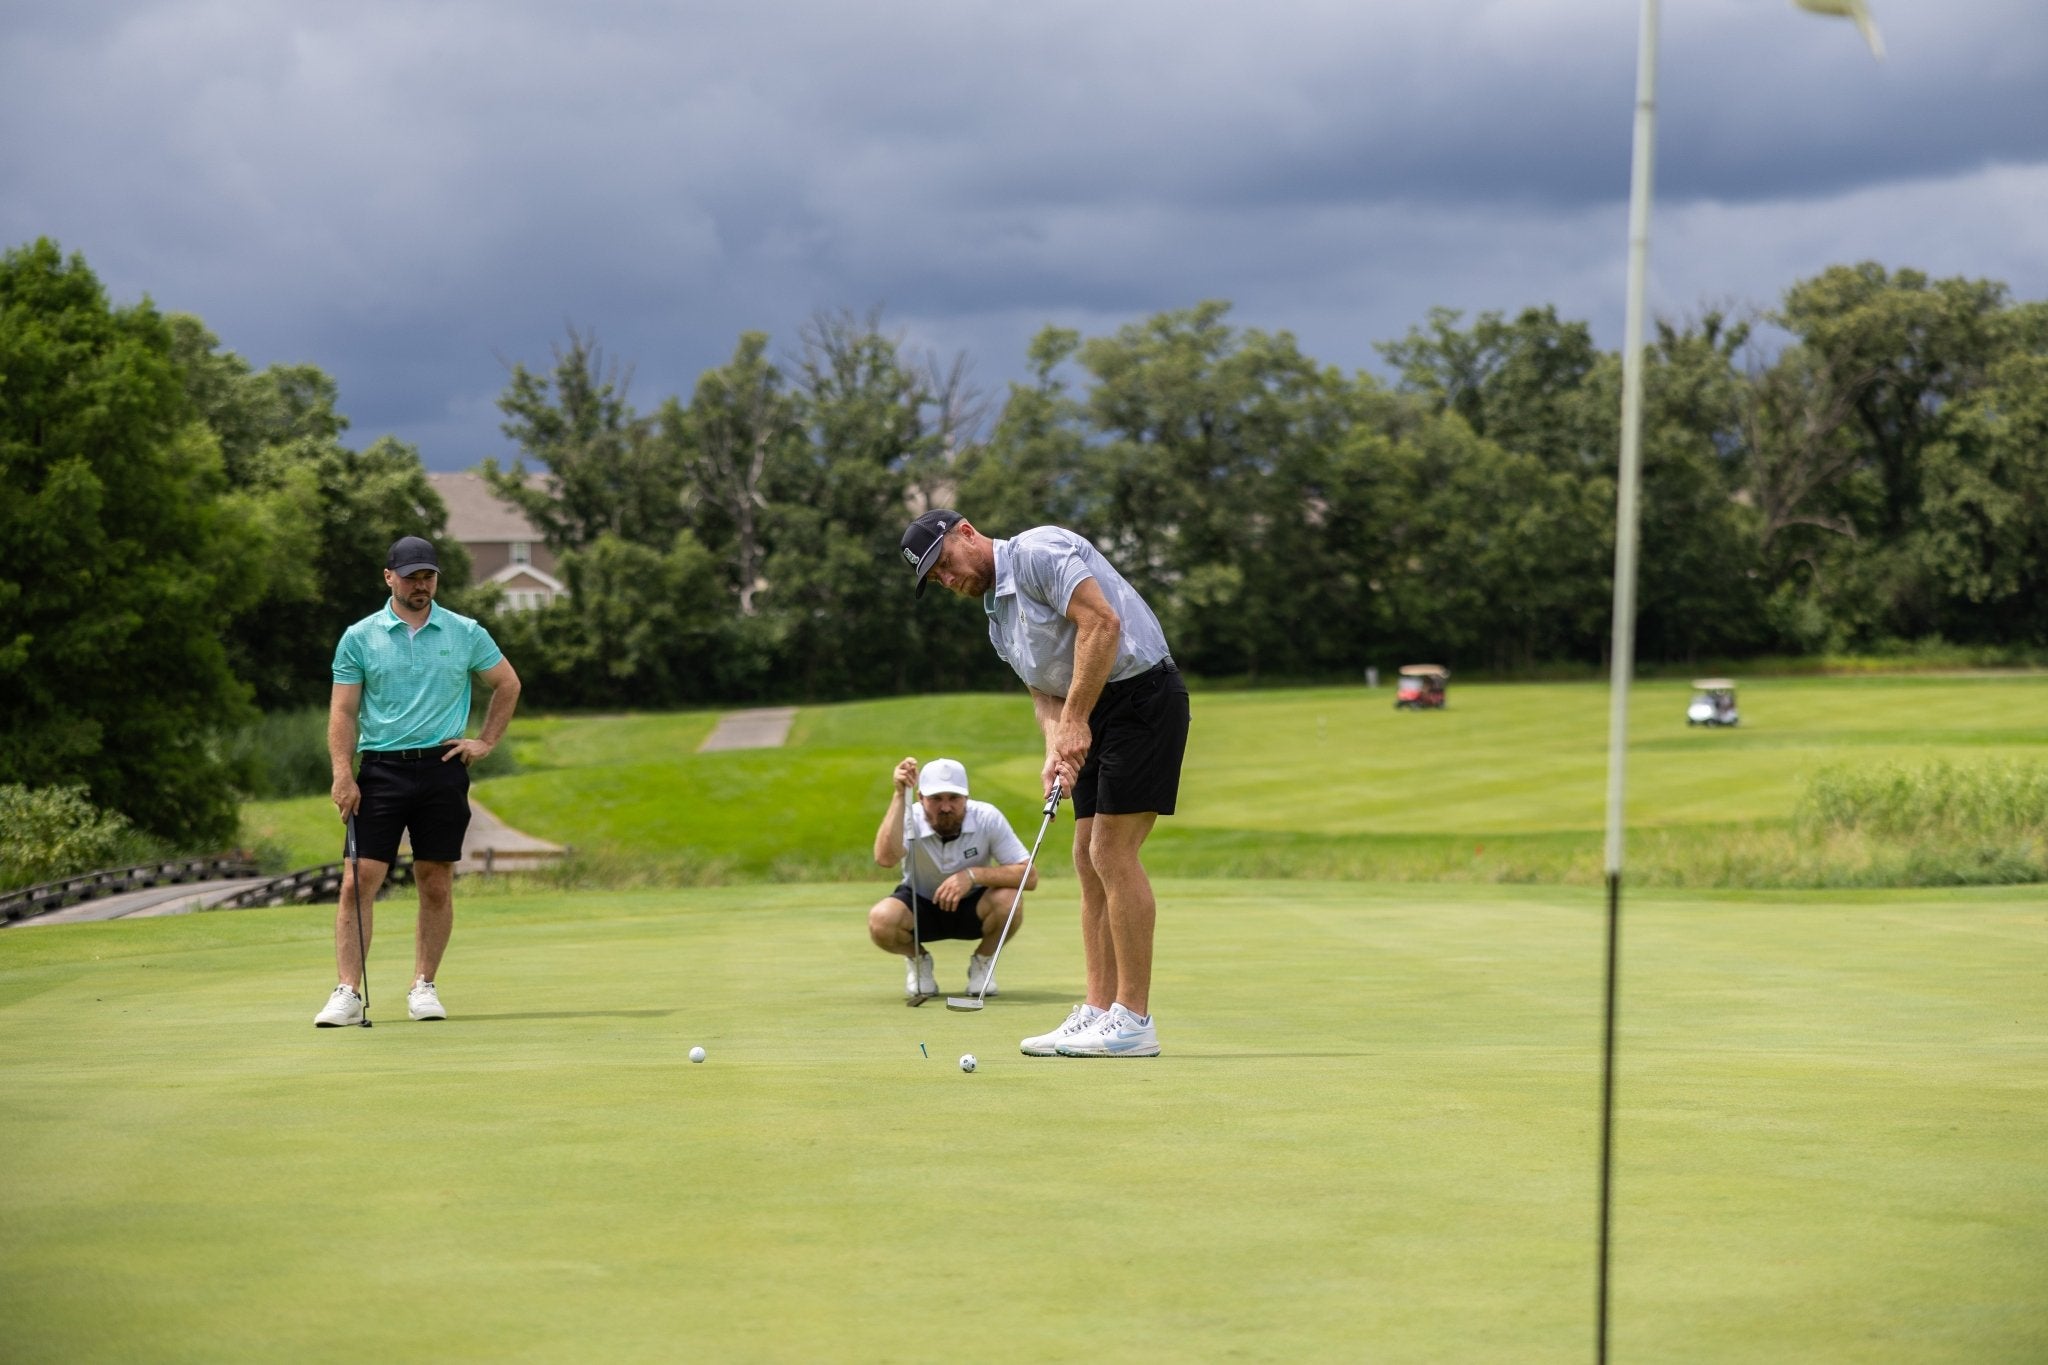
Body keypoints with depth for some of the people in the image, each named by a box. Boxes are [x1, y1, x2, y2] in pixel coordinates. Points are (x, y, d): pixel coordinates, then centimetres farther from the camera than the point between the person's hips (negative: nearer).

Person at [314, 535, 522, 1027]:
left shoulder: (466, 633, 5)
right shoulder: (359, 638, 3)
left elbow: (507, 683, 18)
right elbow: (343, 711, 2)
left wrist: (486, 741, 10)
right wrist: (342, 773, -9)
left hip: (442, 767, 1)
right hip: (381, 769, -1)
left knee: (436, 884, 3)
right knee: (359, 881, -8)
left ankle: (423, 987, 14)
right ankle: (348, 993, -7)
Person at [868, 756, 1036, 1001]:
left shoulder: (987, 818, -22)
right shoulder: (911, 820, -23)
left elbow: (1030, 876, -26)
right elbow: (885, 858, -45)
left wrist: (973, 875, -38)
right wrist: (899, 795, -44)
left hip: (972, 907, 0)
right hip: (921, 905, 0)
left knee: (1008, 901, -33)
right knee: (880, 919, -33)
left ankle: (982, 961, 0)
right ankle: (918, 961, 3)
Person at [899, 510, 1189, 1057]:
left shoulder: (1038, 551, -12)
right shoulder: (999, 620, 17)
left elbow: (1102, 622, -22)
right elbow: (1044, 690, 12)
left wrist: (1075, 720, -20)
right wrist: (1056, 750, -9)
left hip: (1141, 695, -10)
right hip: (1095, 717, 10)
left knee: (1113, 853, -12)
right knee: (1089, 859, 6)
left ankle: (1133, 1019, -10)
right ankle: (1099, 1010, 6)